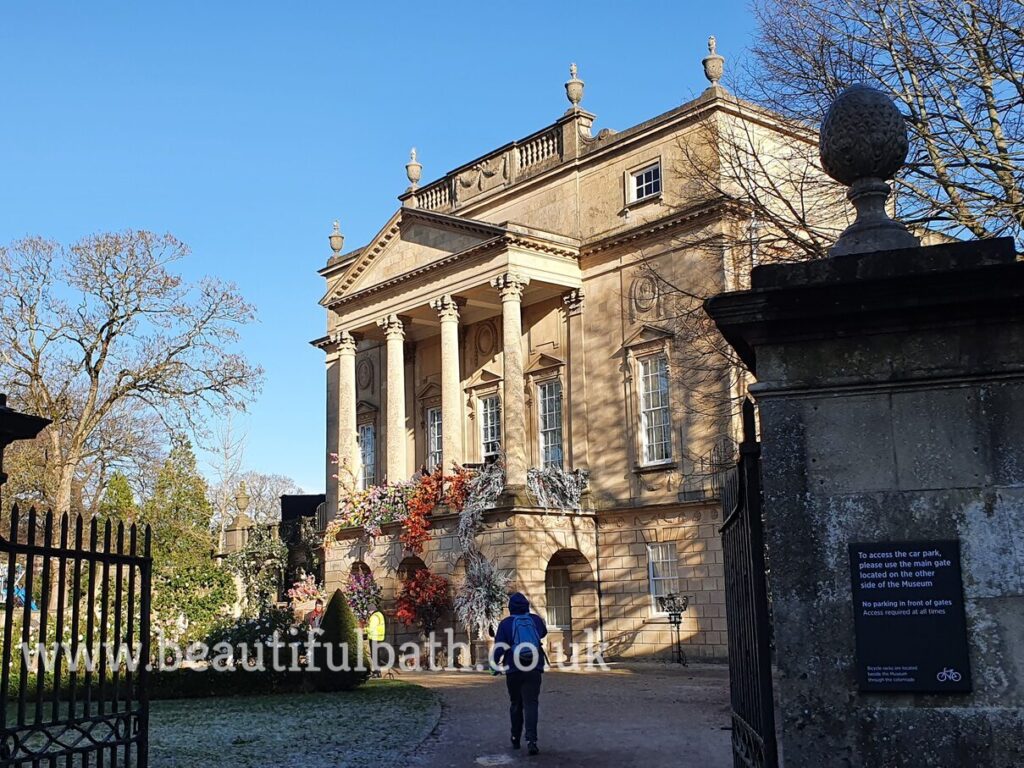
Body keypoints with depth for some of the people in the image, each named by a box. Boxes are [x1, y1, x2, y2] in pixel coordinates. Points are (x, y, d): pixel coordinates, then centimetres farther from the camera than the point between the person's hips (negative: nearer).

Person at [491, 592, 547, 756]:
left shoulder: (506, 623, -4)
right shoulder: (536, 620, 3)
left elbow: (499, 647, -6)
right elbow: (543, 634, 25)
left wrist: (495, 663, 10)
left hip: (514, 670, 0)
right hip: (534, 670, 0)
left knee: (516, 704, 17)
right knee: (531, 704, -3)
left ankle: (515, 739, 25)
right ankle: (531, 740, -20)